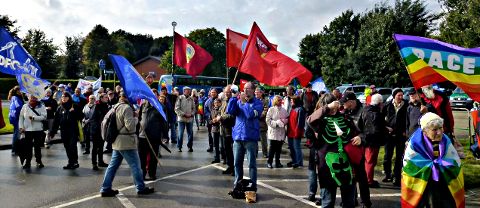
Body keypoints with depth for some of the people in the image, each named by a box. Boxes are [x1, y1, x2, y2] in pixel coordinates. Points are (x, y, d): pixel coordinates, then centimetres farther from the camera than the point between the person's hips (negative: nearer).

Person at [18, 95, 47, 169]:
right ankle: (27, 161, 15)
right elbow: (21, 117, 7)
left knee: (37, 146, 6)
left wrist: (34, 118, -21)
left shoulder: (41, 107, -3)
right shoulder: (25, 106, 4)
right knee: (28, 146, 5)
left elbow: (44, 117, -14)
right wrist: (21, 127, 0)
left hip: (38, 129, -2)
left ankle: (38, 161, 18)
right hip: (27, 129, 2)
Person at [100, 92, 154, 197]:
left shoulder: (115, 107, 10)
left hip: (117, 141, 9)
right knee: (135, 165, 2)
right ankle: (141, 188, 12)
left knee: (113, 165, 13)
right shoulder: (127, 108, -17)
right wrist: (135, 117, -7)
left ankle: (105, 189, 17)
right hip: (126, 142, -9)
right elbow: (130, 126, -23)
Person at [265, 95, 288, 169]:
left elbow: (287, 118, 13)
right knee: (272, 148, -3)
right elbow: (268, 120, -8)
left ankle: (277, 162, 18)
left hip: (281, 132, 4)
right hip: (273, 131, -4)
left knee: (279, 148, 9)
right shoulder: (271, 109, -3)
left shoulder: (283, 110, 12)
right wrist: (276, 123, -15)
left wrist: (284, 121, -9)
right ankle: (269, 162, 7)